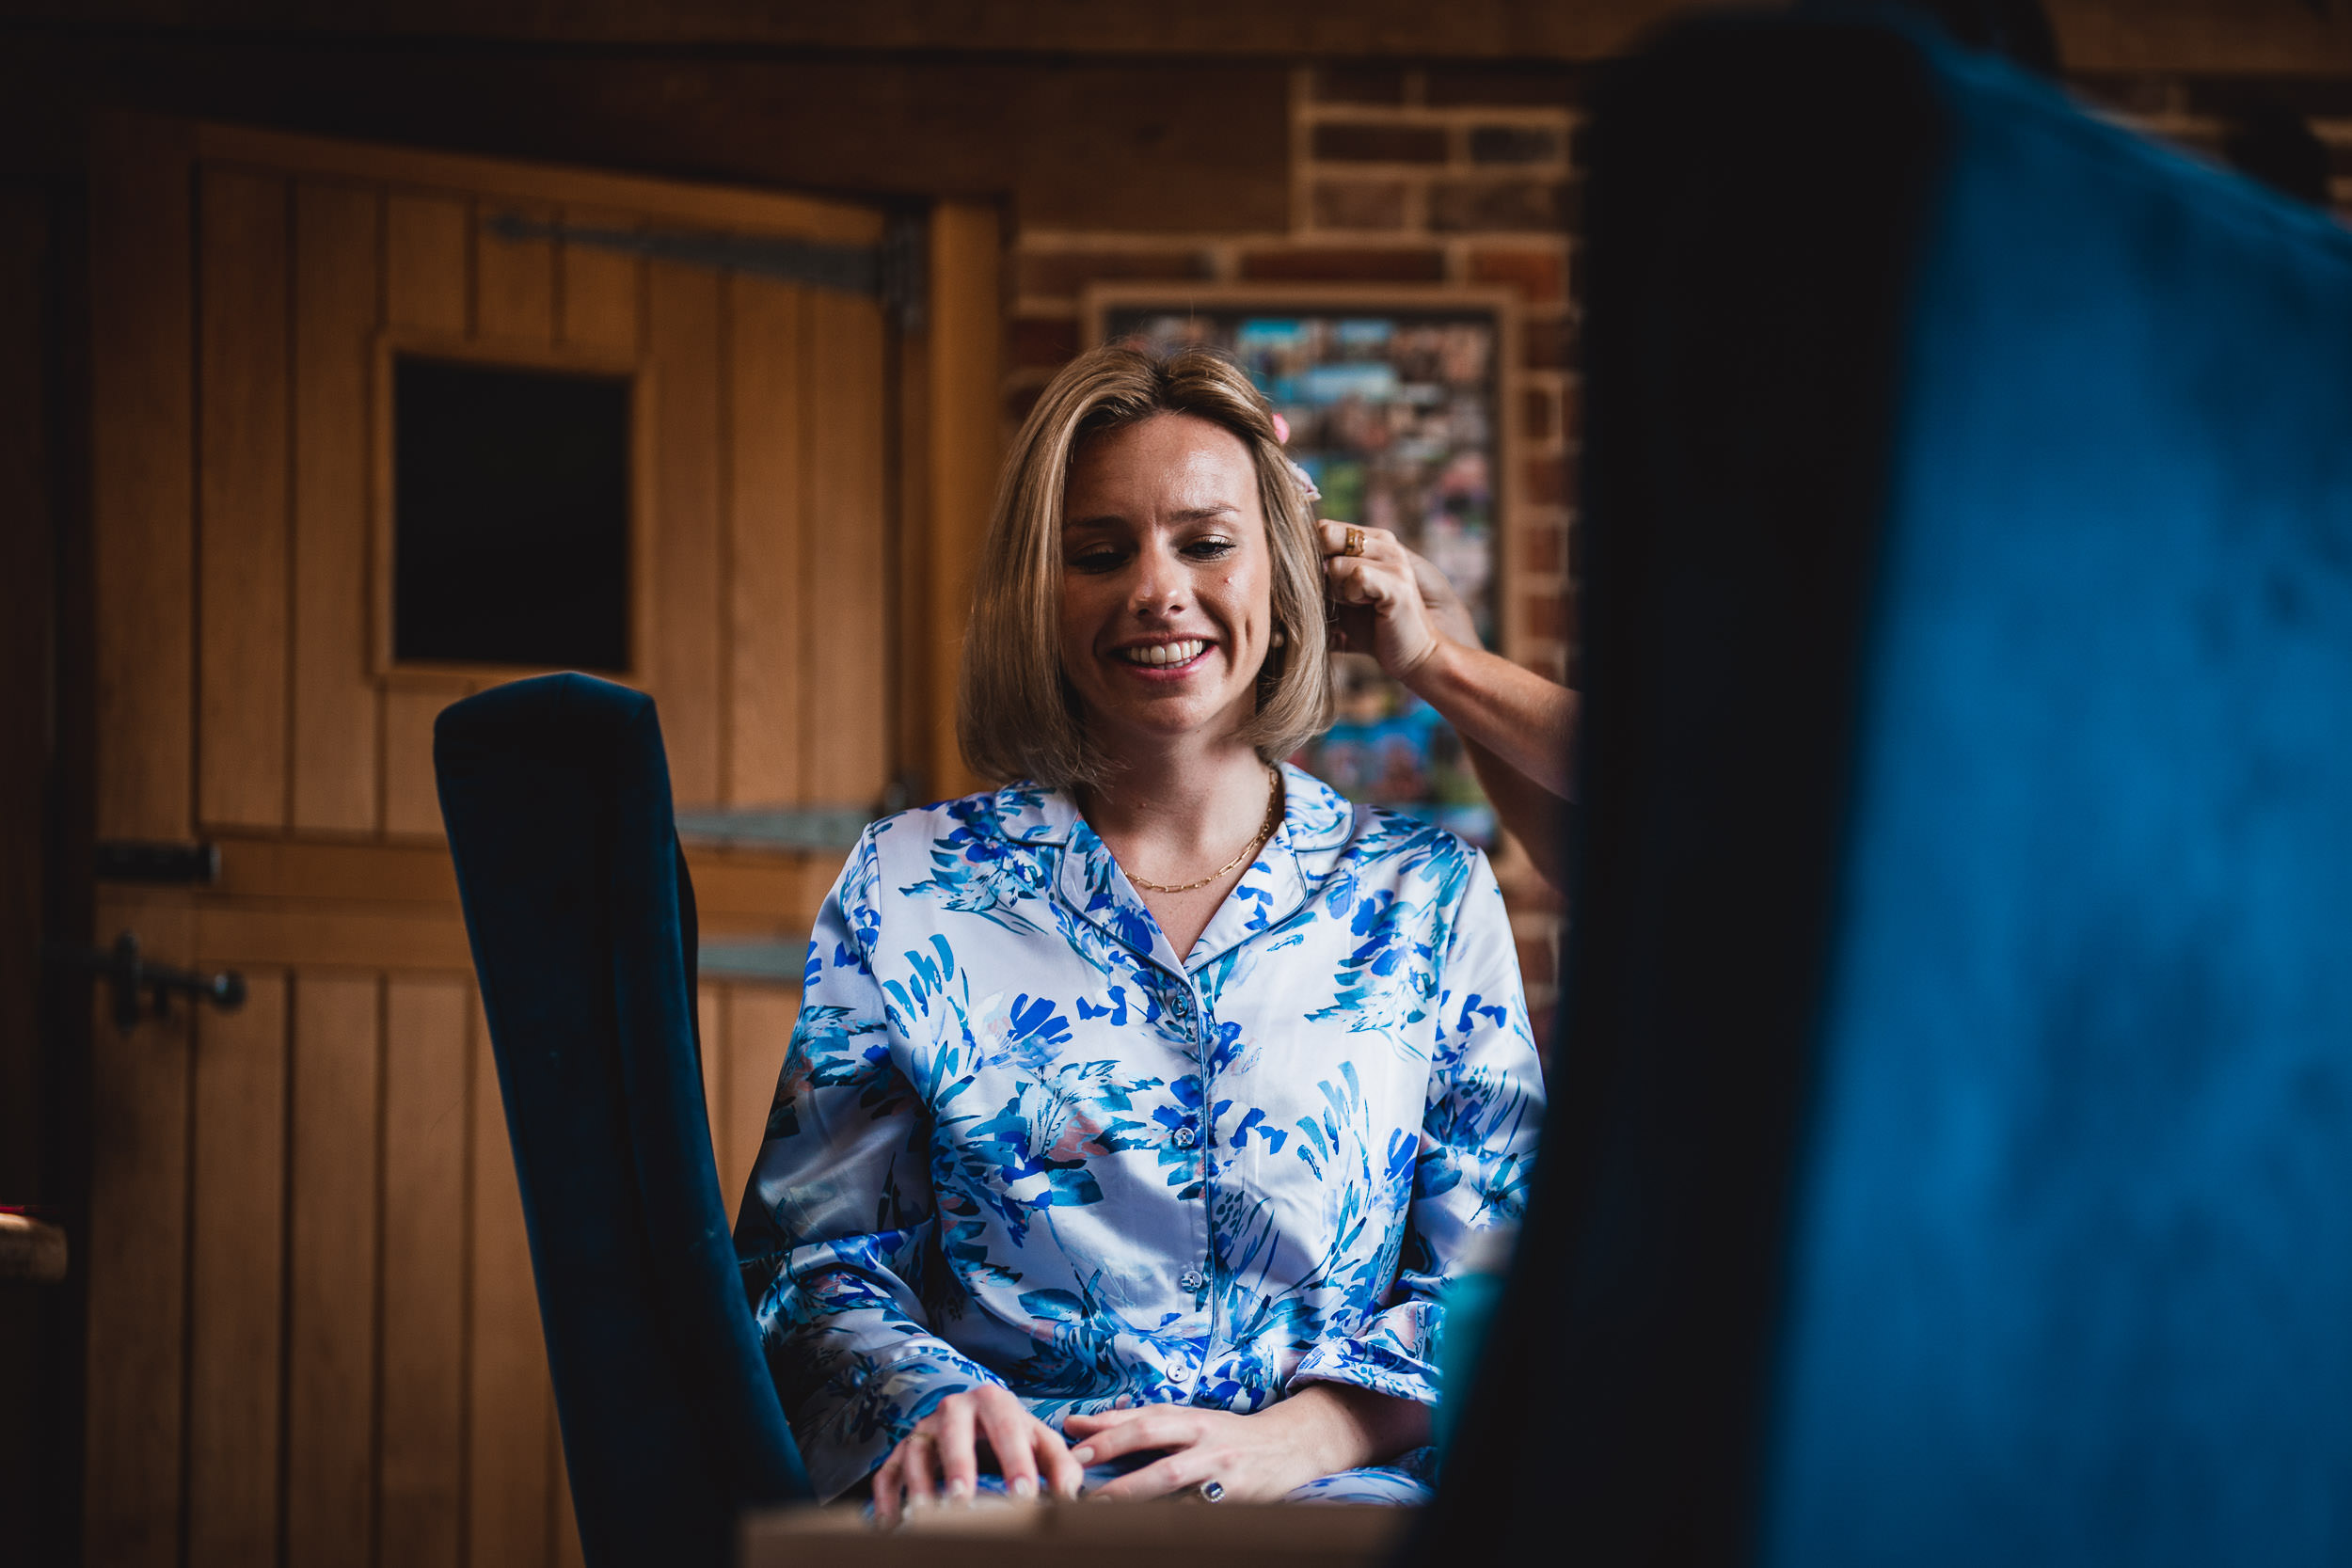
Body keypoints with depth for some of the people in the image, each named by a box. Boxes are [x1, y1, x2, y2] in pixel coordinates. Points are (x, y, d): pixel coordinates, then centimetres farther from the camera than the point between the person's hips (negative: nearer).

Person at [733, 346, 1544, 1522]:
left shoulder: (1429, 894, 14)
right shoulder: (910, 889, 13)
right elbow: (813, 1264, 11)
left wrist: (1289, 1438, -10)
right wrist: (926, 1405, -12)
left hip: (1337, 1490, 1)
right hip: (1013, 1505, -1)